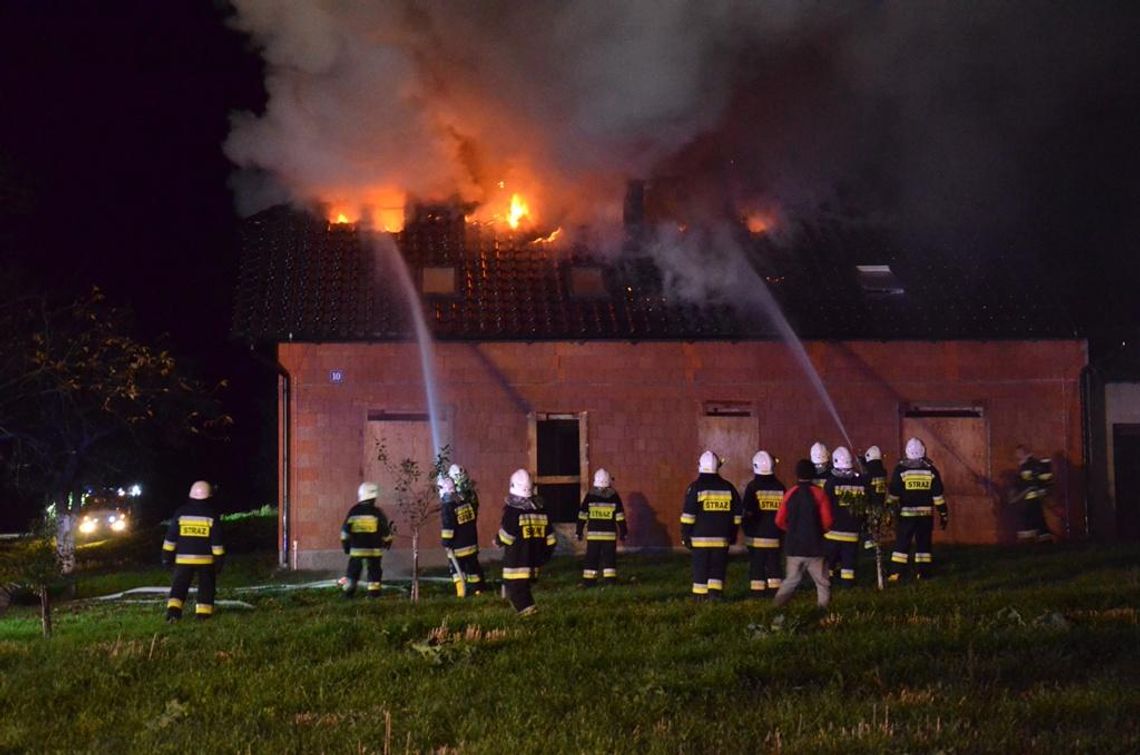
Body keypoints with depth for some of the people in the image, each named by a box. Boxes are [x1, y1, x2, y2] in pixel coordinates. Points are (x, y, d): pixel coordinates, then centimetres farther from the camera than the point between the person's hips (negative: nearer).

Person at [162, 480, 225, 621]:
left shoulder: (181, 513, 1)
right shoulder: (211, 515, -3)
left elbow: (171, 536, 3)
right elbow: (216, 541, -3)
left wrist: (167, 556, 9)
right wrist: (219, 559, 1)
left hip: (183, 558, 1)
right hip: (205, 559, -1)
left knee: (179, 585, 5)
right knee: (206, 586, 10)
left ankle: (173, 609, -12)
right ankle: (203, 612, 4)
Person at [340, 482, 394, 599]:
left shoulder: (353, 512, -1)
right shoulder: (376, 512, -8)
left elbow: (345, 530, 3)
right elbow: (385, 530, -2)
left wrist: (345, 544, 14)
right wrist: (388, 541, 16)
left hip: (356, 549, 2)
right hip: (374, 549, -2)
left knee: (353, 571, 11)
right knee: (374, 570, 8)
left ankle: (348, 591, 9)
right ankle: (373, 592, 4)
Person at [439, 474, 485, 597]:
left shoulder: (447, 506, -19)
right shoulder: (466, 502, 5)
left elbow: (447, 527, -23)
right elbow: (474, 517, 16)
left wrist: (446, 543, -14)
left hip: (457, 546, -7)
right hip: (471, 543, 7)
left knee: (456, 568, 4)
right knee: (472, 566, 17)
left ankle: (461, 592, -4)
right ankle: (477, 589, 24)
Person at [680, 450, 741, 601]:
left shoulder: (695, 488, -6)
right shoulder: (728, 487, 7)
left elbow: (688, 514, -9)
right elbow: (736, 514, 11)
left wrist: (685, 535, -3)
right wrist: (733, 533, 19)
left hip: (700, 538, -3)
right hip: (721, 538, 3)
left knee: (700, 569, 3)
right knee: (718, 568, 10)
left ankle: (700, 598, 3)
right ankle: (715, 594, 0)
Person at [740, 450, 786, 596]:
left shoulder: (752, 486, -11)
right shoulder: (780, 487, 1)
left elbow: (746, 511, -11)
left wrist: (745, 527, 5)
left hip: (756, 535, -3)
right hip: (774, 535, 3)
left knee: (756, 563, 3)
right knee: (774, 562, 12)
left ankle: (757, 591, 2)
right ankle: (776, 589, 13)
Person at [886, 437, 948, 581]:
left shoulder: (900, 469, -5)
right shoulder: (930, 469, 0)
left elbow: (893, 493, -5)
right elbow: (938, 495, 1)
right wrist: (943, 514, 7)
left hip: (906, 514, -2)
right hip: (926, 514, 2)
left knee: (902, 543, 1)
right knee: (924, 543, 9)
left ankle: (896, 573, -5)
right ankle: (922, 572, 8)